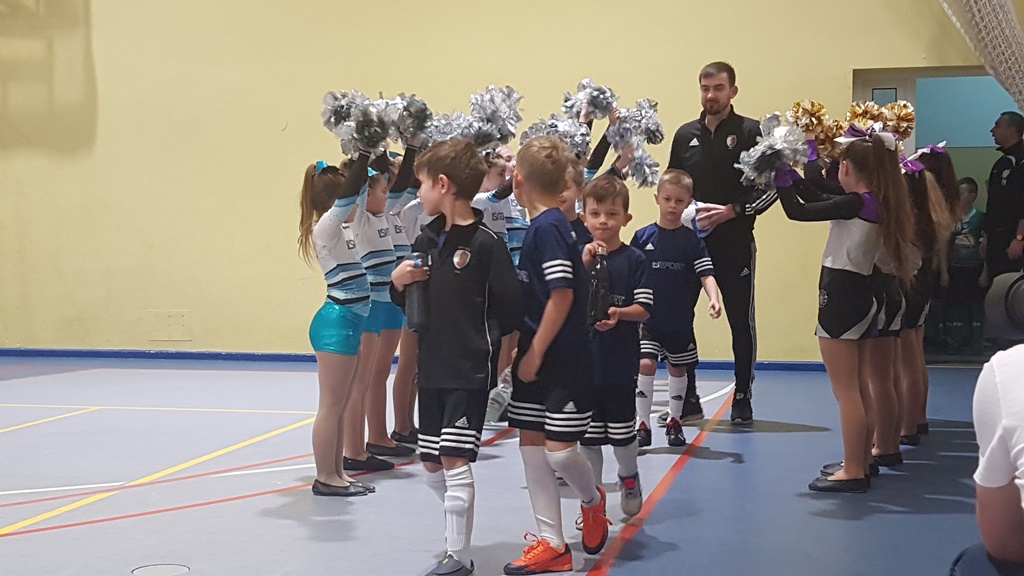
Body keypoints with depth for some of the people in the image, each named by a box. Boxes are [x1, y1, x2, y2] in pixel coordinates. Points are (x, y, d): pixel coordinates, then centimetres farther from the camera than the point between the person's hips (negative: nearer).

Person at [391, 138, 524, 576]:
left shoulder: (485, 242, -13)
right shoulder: (426, 240, 9)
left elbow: (512, 308, -15)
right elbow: (408, 302, 18)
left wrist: (480, 338, -3)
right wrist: (399, 283, -3)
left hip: (471, 371, -7)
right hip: (432, 368, 7)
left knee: (455, 461, -6)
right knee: (431, 463, 13)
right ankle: (458, 526, 34)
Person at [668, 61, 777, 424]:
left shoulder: (750, 132, -3)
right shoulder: (685, 134, 10)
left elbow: (771, 187, -7)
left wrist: (731, 211, -16)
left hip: (734, 244, -3)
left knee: (741, 321, 5)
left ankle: (743, 398, 16)